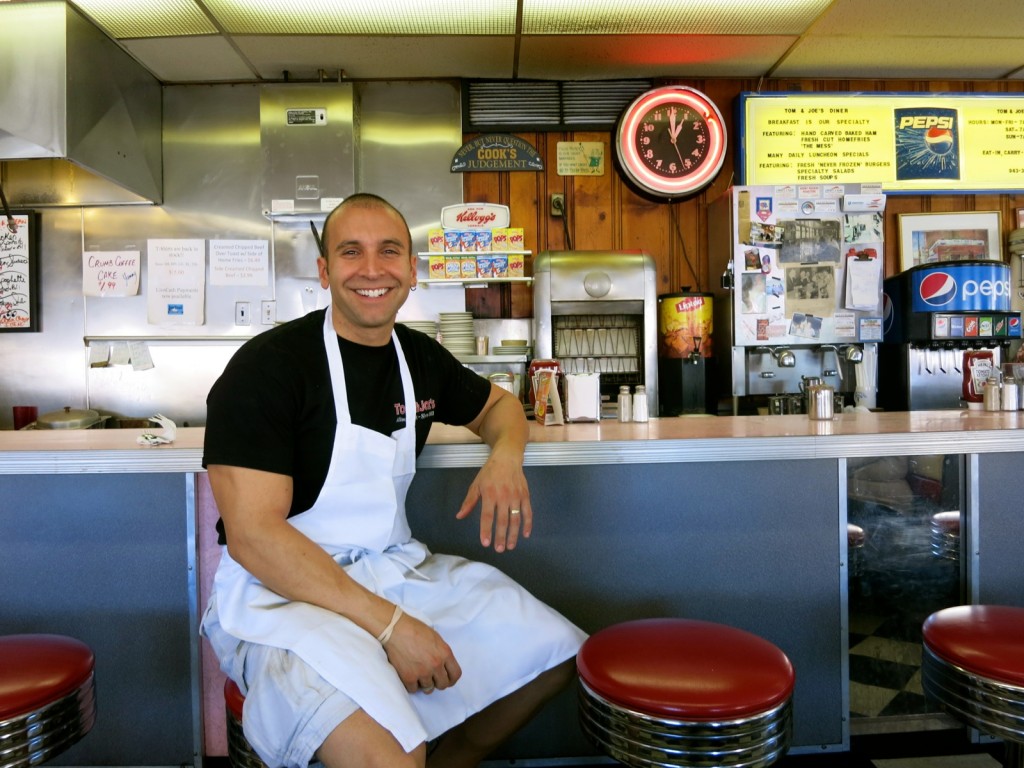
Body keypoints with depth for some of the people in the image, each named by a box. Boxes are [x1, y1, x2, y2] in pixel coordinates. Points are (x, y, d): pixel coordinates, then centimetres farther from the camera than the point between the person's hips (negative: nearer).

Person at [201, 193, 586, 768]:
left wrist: (505, 457, -1)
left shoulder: (420, 356, 6)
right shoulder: (267, 366, -14)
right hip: (281, 594, -7)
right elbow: (253, 535, -19)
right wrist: (390, 623, -23)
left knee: (560, 654, 5)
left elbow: (498, 404, 24)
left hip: (396, 570, 7)